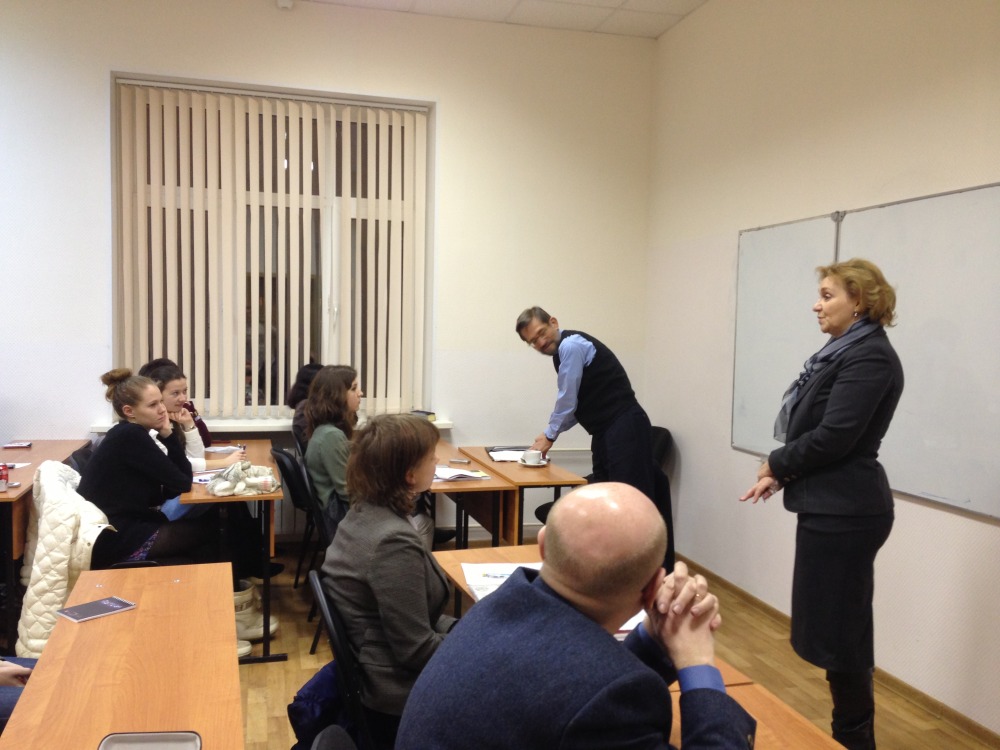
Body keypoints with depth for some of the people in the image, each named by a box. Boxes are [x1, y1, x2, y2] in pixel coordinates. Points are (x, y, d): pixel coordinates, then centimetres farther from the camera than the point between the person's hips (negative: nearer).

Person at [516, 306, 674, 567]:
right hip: (606, 433, 10)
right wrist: (550, 433, 14)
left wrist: (549, 436, 4)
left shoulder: (571, 345, -11)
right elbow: (576, 405, 23)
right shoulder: (565, 350, 18)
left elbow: (567, 401, -10)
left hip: (625, 429, -10)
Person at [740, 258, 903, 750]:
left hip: (844, 511, -10)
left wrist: (776, 463, -7)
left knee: (838, 630, 1)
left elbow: (833, 437, -22)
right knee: (832, 627, 18)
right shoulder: (845, 351, 15)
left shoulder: (869, 356, -16)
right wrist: (782, 474, 3)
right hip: (832, 506, 10)